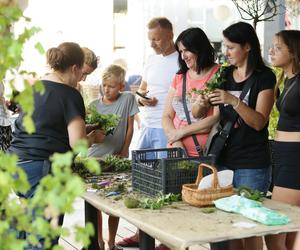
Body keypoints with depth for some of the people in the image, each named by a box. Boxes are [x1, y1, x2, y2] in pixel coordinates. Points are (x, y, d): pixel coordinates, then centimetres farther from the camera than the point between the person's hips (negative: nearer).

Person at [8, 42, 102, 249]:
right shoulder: (70, 95, -7)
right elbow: (78, 142, -13)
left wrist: (78, 125, 28)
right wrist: (93, 137, 7)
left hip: (15, 163, 8)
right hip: (42, 169, -8)